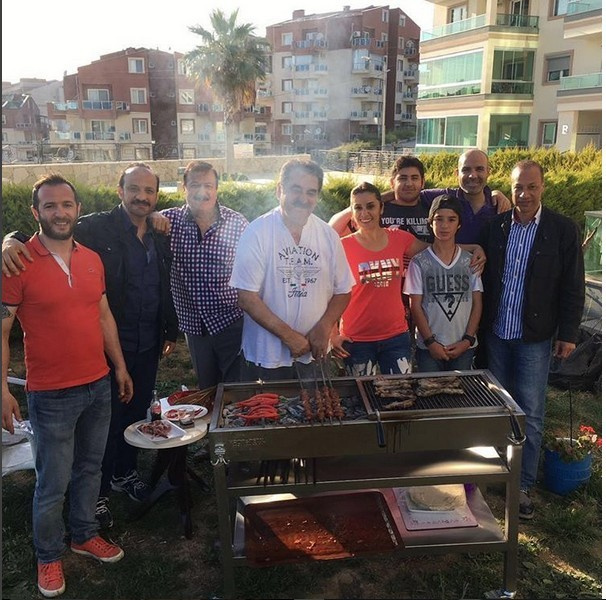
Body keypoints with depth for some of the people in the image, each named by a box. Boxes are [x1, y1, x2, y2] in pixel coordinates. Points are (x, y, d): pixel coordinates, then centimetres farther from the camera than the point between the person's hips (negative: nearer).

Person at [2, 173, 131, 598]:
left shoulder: (92, 259, 5)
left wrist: (120, 367, 13)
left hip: (99, 386, 5)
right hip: (51, 394, -5)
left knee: (90, 468, 20)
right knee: (53, 483, 8)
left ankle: (85, 534, 40)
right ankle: (49, 556, 30)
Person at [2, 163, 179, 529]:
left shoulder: (160, 237, 5)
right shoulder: (97, 228, -13)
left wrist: (171, 331, 18)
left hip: (148, 347, 6)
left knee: (137, 413, 20)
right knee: (107, 420, 7)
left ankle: (126, 472, 44)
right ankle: (99, 492, 28)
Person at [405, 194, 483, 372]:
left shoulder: (470, 261, 4)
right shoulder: (419, 263, -2)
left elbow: (477, 304, 5)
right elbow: (416, 306, -2)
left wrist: (467, 340, -4)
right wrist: (431, 342, -8)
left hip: (463, 347, 2)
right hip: (428, 348, -1)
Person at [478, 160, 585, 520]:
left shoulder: (564, 230, -6)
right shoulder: (495, 226, 1)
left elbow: (573, 288, -4)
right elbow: (485, 276, 6)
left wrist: (568, 334, -6)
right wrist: (480, 324, 3)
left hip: (535, 338, -3)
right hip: (497, 334, 3)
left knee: (531, 415, 3)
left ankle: (523, 486, 15)